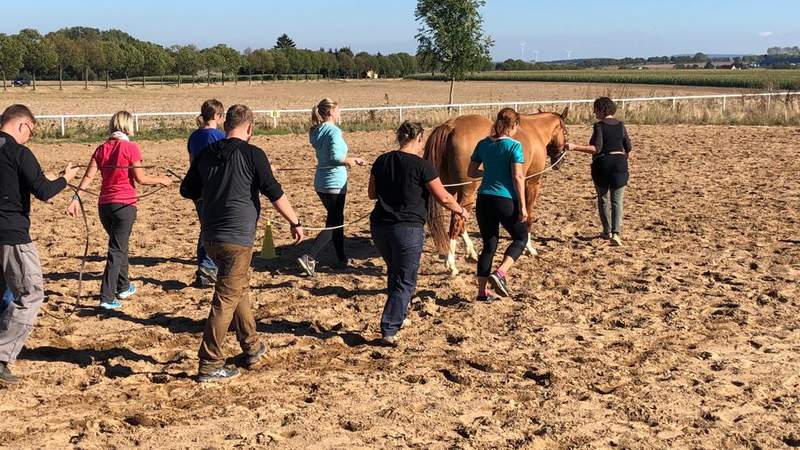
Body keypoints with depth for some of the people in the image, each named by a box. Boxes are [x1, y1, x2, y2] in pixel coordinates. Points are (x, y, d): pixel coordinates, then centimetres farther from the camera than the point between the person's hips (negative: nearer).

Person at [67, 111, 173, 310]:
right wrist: (161, 180, 6)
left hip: (104, 204, 6)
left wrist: (76, 198, -2)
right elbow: (140, 178, -9)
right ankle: (106, 298, -8)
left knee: (119, 245, 23)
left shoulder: (102, 148, 6)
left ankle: (123, 287, 35)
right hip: (124, 204, -6)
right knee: (117, 251, -3)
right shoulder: (130, 148, -10)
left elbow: (88, 176, -1)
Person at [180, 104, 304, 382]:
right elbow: (275, 194, -10)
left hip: (210, 236, 7)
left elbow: (187, 191, 16)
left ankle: (252, 348, 32)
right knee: (226, 299, -2)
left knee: (240, 289, 22)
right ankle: (209, 365, 0)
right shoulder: (252, 154, -10)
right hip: (237, 238, -7)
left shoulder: (206, 155, 6)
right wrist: (294, 223, 1)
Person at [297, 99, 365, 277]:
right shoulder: (334, 130, -16)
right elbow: (335, 156, -26)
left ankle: (341, 260, 27)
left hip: (321, 183, 9)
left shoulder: (317, 131, 10)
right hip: (335, 182, -9)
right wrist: (350, 161, -7)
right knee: (333, 223, -3)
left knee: (336, 220, 19)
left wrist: (351, 160, 21)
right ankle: (309, 257, -15)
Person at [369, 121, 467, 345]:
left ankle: (398, 316, 36)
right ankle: (389, 330, -2)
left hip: (379, 226, 6)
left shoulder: (381, 161, 6)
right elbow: (444, 198, -7)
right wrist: (461, 211, 11)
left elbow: (372, 194, 17)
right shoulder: (421, 165, -10)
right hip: (408, 229, -6)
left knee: (395, 273, 26)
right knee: (405, 282, 3)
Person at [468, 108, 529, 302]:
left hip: (484, 200, 5)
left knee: (489, 245, 14)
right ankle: (500, 273, -5)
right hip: (506, 200, -5)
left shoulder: (483, 144, 6)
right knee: (521, 238, 16)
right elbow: (518, 178, -15)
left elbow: (471, 172, 11)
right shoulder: (514, 146, -9)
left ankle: (482, 291, 13)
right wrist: (522, 206, -11)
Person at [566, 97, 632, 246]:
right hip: (620, 164, 3)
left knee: (603, 199, 15)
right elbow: (628, 148, 9)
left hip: (602, 164, -3)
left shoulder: (599, 126, -11)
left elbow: (596, 148, -19)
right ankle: (616, 232, -13)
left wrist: (575, 147, -22)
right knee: (617, 201, 4)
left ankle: (607, 231, 23)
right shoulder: (621, 125, 5)